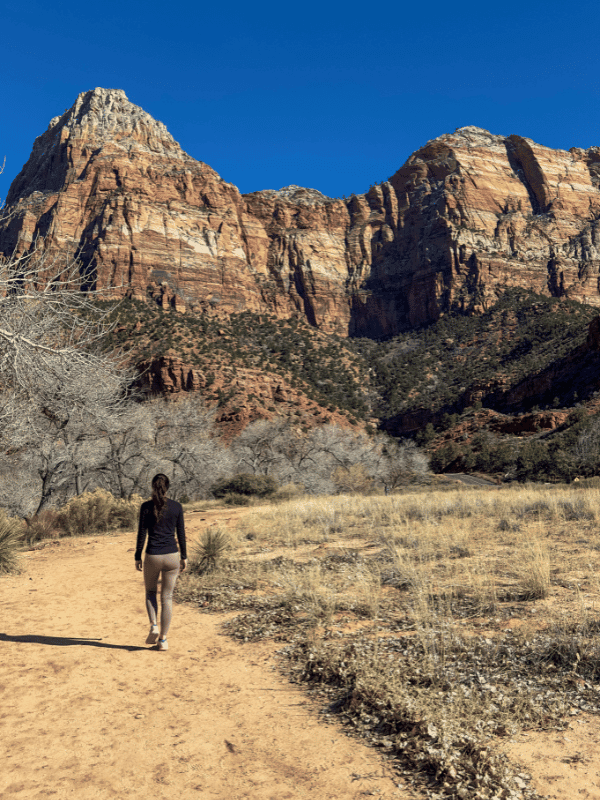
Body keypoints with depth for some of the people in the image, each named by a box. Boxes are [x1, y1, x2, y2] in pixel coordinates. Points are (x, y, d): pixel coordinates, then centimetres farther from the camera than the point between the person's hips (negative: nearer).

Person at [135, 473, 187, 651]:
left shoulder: (146, 506, -6)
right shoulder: (177, 507, -1)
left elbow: (141, 533, -5)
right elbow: (181, 534, 2)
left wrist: (138, 557, 5)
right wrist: (184, 557, 11)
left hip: (153, 557, -1)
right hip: (172, 556, 1)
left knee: (150, 592, 23)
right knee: (167, 598, 11)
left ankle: (154, 627, 6)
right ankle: (163, 640, 12)